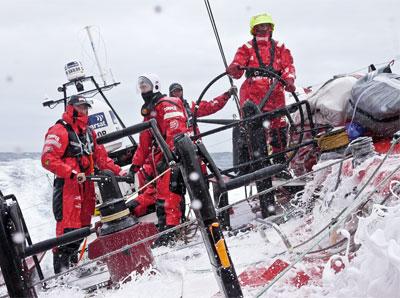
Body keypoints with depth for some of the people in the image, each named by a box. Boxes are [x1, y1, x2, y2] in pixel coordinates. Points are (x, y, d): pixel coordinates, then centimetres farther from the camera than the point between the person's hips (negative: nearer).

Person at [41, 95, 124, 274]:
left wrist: (118, 172, 11)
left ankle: (72, 262, 22)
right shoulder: (60, 131, -7)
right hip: (67, 186, -8)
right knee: (68, 227, -12)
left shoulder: (88, 132, 20)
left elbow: (100, 157, 22)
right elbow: (48, 159, -17)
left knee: (82, 227, 10)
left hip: (87, 186, 8)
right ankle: (61, 271, -8)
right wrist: (73, 173, -24)